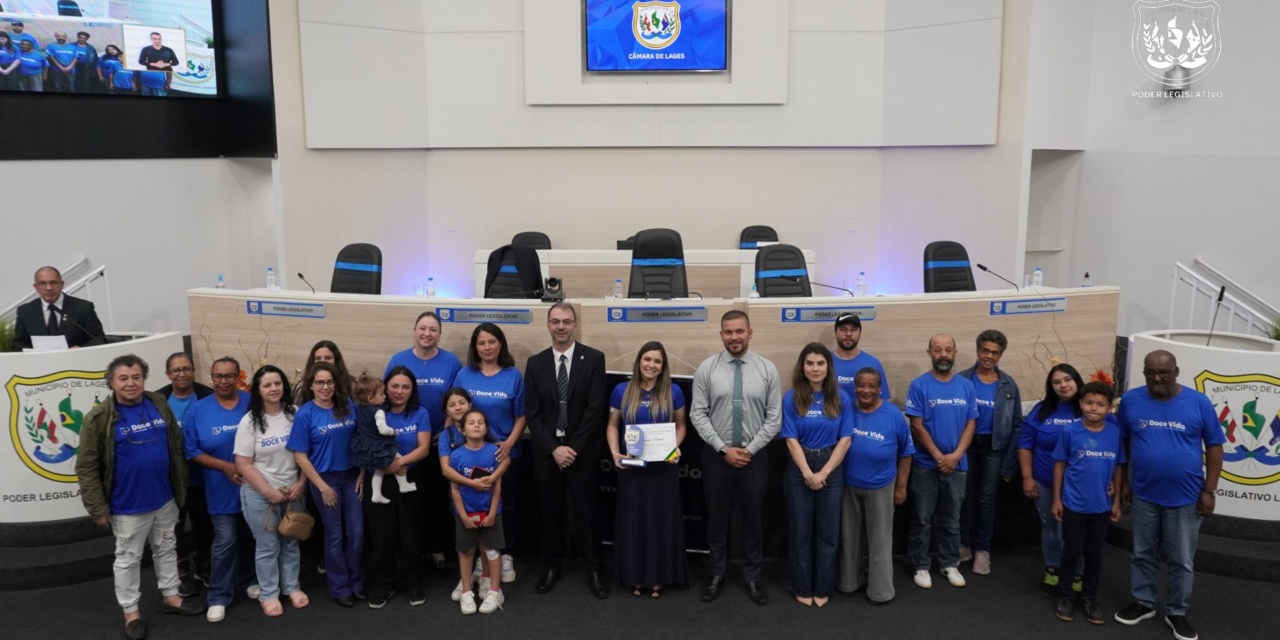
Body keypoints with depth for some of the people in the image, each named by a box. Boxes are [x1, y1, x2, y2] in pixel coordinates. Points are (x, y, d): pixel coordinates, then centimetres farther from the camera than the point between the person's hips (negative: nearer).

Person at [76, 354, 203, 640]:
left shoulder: (159, 404, -2)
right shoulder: (99, 418, -15)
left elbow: (176, 447, 8)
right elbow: (87, 467, -12)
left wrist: (180, 486, 8)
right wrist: (98, 507, -13)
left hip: (164, 499, 5)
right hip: (128, 505, -4)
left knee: (166, 549, 20)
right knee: (128, 559, 11)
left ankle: (171, 596, 37)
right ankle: (130, 611, 27)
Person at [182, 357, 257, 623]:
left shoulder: (252, 403, -4)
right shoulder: (198, 410, -5)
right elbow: (191, 452, -4)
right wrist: (225, 466, -15)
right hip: (221, 490, -2)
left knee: (250, 536, 16)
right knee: (225, 541, -1)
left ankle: (250, 580, 37)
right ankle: (218, 597, 11)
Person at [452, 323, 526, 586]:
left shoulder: (513, 376, -1)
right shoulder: (464, 375, 1)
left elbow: (521, 416, 0)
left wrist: (509, 443, -14)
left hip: (505, 453, 0)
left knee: (505, 504, 9)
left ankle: (505, 556, 22)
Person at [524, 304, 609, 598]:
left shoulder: (593, 359, -4)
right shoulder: (535, 363, 4)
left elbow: (595, 409, -9)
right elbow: (533, 413, 0)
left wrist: (574, 448, -13)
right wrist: (554, 448, -11)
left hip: (582, 452, -2)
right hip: (546, 452, 2)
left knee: (586, 512, 4)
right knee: (550, 512, 10)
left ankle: (594, 569, 17)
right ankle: (551, 565, 25)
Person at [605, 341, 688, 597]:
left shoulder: (673, 392, -2)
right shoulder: (622, 391, -1)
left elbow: (680, 426, 6)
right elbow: (612, 426, 6)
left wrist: (675, 449, -12)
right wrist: (614, 452, -10)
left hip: (663, 467, 0)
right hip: (631, 467, 1)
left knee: (662, 520, 6)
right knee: (632, 520, 8)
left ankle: (658, 577, 19)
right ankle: (635, 576, 20)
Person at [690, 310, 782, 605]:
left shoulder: (767, 369, -4)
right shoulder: (707, 369, -5)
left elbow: (774, 417, -4)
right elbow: (698, 415, -5)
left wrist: (750, 449, -11)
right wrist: (723, 449, -12)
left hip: (755, 456, 0)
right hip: (716, 455, 0)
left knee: (753, 519, 11)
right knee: (716, 518, 12)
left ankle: (752, 576, 27)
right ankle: (717, 573, 29)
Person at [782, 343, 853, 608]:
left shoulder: (841, 399, -2)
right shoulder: (792, 398, -4)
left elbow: (845, 439, -4)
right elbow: (791, 440, -7)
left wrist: (824, 472, -11)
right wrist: (808, 473, -15)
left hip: (831, 469, 1)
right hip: (799, 470, -1)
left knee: (828, 531, 8)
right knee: (800, 531, 7)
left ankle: (823, 588, 22)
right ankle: (802, 588, 20)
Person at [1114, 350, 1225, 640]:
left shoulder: (1198, 403, -10)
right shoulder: (1131, 400, -5)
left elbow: (1214, 448, -3)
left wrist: (1208, 491, -5)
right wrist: (1123, 482, 6)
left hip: (1185, 498, -1)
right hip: (1144, 495, 2)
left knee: (1182, 561, 11)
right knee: (1142, 554, 16)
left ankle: (1177, 613, 27)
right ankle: (1143, 603, 33)